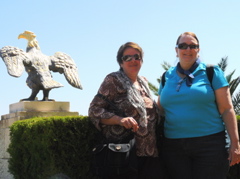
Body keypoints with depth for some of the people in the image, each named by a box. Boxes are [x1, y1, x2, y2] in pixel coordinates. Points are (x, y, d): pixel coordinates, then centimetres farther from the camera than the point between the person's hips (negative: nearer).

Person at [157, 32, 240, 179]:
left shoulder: (211, 72, 1)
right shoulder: (167, 77, 11)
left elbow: (227, 110, -3)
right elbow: (160, 111, 17)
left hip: (209, 144, -3)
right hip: (173, 147, 3)